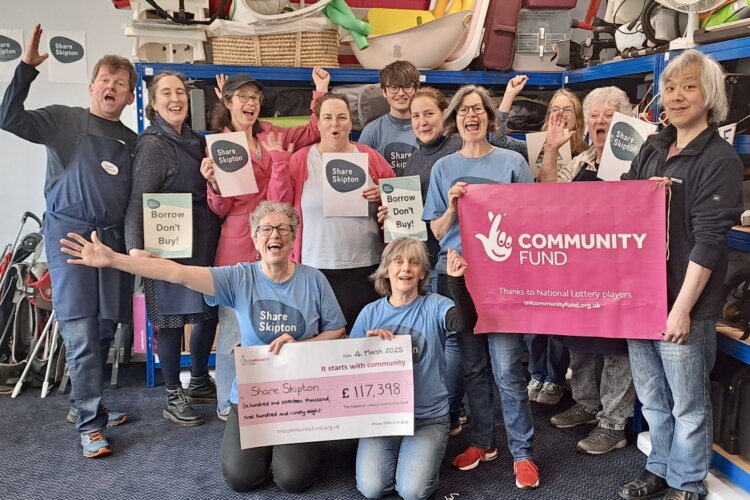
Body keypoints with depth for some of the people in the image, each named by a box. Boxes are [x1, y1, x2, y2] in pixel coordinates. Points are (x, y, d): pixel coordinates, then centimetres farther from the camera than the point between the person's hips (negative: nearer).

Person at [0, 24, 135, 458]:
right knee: (81, 332, -8)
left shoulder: (132, 141, 15)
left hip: (113, 238, 5)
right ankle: (90, 424, -1)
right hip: (70, 232, -5)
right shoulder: (65, 120, 3)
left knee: (105, 331, 9)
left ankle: (85, 405, 26)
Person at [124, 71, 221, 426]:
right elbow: (138, 202, -16)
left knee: (210, 312, 13)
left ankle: (199, 383, 32)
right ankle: (173, 398, 16)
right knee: (173, 319, 1)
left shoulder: (194, 140, 14)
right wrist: (135, 247, -29)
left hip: (204, 241, 8)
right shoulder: (153, 145, -9)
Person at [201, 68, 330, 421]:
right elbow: (221, 209, -3)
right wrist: (213, 184, -22)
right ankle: (228, 404, 15)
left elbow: (313, 131, 16)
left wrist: (321, 93, 6)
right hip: (238, 247, -4)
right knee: (234, 326, -1)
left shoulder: (271, 136, 11)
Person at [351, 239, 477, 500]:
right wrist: (367, 342, -17)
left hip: (428, 416, -2)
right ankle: (385, 451, 19)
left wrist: (457, 280, -42)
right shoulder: (371, 312, 0)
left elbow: (466, 322, -28)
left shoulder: (434, 306, -7)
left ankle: (424, 451, 16)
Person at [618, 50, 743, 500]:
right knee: (652, 397, 19)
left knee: (687, 404, 9)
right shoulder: (653, 147, 10)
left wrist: (683, 308, -19)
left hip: (682, 305, -6)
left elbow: (708, 240, -15)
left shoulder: (720, 159, -9)